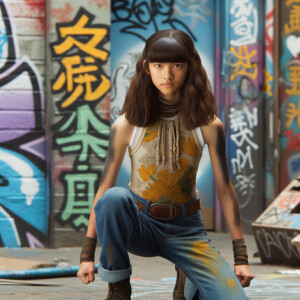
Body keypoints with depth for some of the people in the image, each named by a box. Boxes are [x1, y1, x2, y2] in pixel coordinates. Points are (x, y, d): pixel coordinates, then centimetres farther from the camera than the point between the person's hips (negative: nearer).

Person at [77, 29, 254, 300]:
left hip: (186, 229, 1)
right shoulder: (127, 125, -9)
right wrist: (87, 254, -9)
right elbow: (105, 188, -7)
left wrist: (241, 257, -2)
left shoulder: (208, 126, -7)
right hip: (139, 224, -1)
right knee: (114, 198, -37)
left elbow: (225, 188, -2)